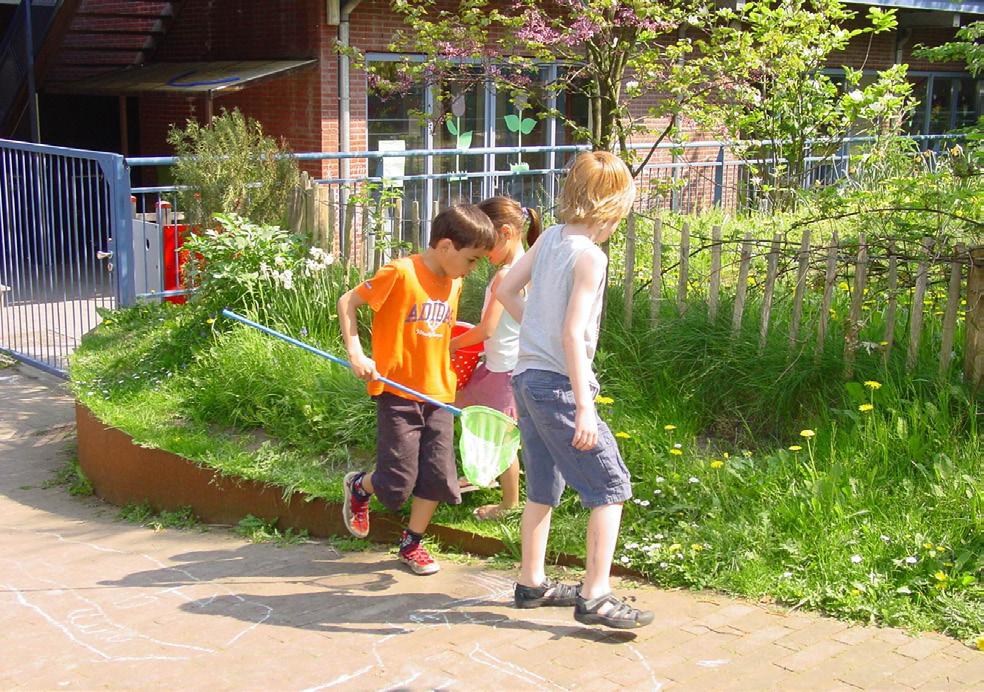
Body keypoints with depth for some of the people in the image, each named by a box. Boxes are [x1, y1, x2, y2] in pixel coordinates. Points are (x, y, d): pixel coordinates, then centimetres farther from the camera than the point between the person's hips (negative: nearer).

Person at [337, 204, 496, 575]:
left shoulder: (454, 283, 8)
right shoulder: (401, 273, -14)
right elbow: (347, 302, -9)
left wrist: (449, 378, 16)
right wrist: (355, 352, -17)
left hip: (438, 394, 6)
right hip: (397, 392, -6)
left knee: (438, 476, 2)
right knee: (397, 482, -1)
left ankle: (412, 543, 21)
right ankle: (358, 487, 31)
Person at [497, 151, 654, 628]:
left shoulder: (550, 237, 6)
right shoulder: (589, 255, -16)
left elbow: (505, 290, 14)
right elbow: (573, 334, -22)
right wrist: (584, 408, -22)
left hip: (527, 376, 9)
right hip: (559, 384, -9)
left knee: (544, 487, 19)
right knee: (610, 487, -1)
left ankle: (532, 584, 29)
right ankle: (594, 597, -2)